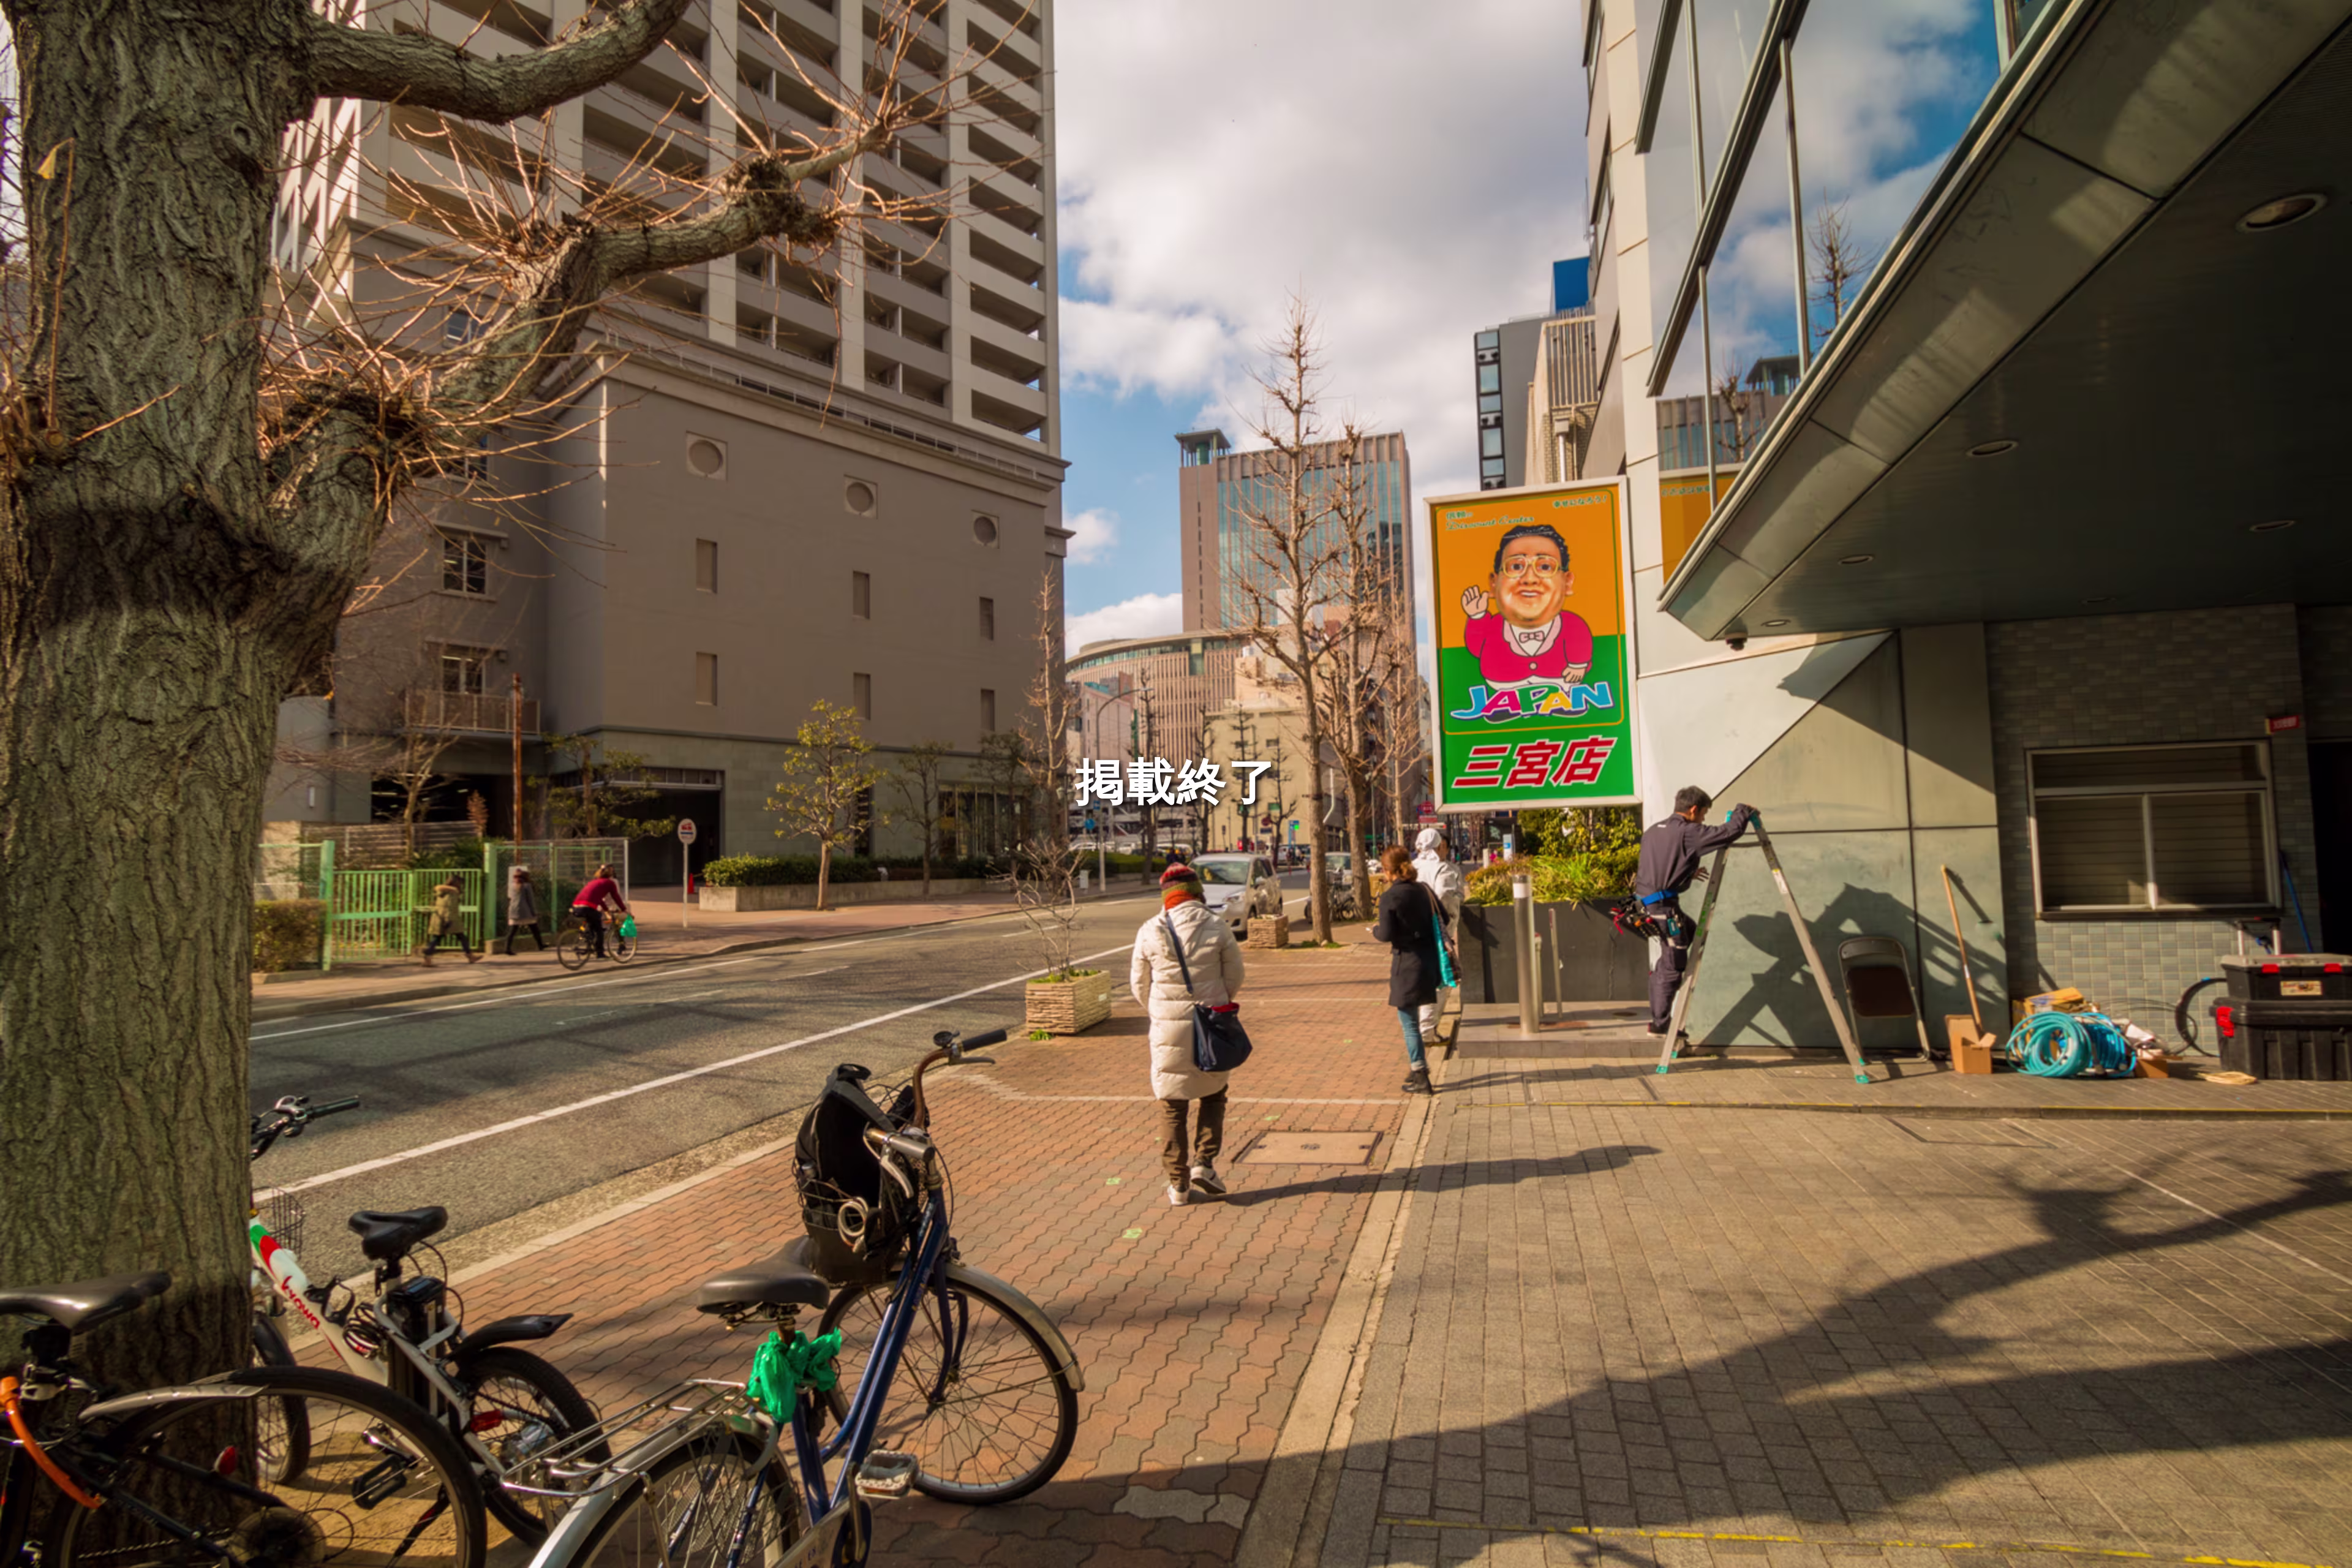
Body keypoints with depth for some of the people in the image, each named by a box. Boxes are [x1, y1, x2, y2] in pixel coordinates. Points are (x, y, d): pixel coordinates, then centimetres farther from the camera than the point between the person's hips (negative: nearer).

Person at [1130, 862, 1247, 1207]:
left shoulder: (1150, 932, -5)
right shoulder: (1216, 927, -7)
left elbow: (1139, 984, 3)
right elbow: (1234, 976, 0)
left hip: (1167, 1029, 0)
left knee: (1172, 1107, 9)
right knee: (1213, 1094, 20)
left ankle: (1178, 1184, 11)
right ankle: (1204, 1163, 8)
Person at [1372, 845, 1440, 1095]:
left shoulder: (1389, 898, -15)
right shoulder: (1422, 890, 5)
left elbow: (1387, 934, -18)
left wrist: (1375, 930, 3)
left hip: (1407, 965, -7)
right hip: (1428, 960, 7)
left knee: (1409, 1022, 2)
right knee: (1411, 1018, 23)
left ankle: (1421, 1079, 5)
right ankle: (1418, 1068, 31)